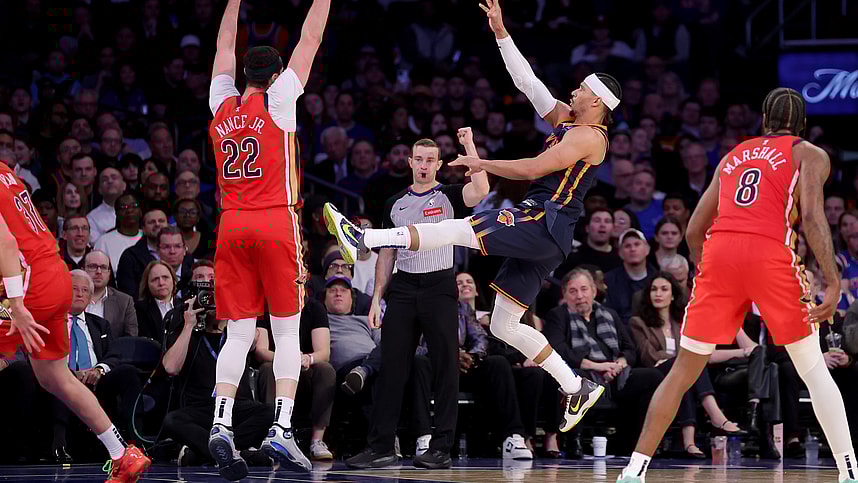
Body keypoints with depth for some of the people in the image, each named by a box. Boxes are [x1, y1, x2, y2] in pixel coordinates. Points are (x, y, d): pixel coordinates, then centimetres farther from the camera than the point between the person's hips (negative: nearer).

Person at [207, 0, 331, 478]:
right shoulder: (278, 100, -1)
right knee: (287, 330, 0)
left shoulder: (222, 106, 10)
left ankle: (221, 425, -14)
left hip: (231, 225, 4)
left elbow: (225, 49, 25)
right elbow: (310, 40, 3)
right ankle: (281, 429, -12)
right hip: (276, 223, -4)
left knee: (239, 332, 2)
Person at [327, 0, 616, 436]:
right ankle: (577, 389, 10)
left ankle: (364, 239, -33)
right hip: (539, 231, 10)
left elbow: (533, 169, -13)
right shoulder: (565, 119, 21)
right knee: (504, 326, 7)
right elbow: (527, 82, 22)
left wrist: (481, 164, -4)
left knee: (459, 230, -22)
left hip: (545, 224, -10)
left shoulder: (588, 136, -7)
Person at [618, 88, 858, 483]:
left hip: (718, 251, 3)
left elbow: (694, 230, 23)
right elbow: (812, 216, -4)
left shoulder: (733, 156, 27)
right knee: (813, 369, 8)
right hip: (771, 255, -3)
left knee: (683, 371, 11)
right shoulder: (810, 155, 15)